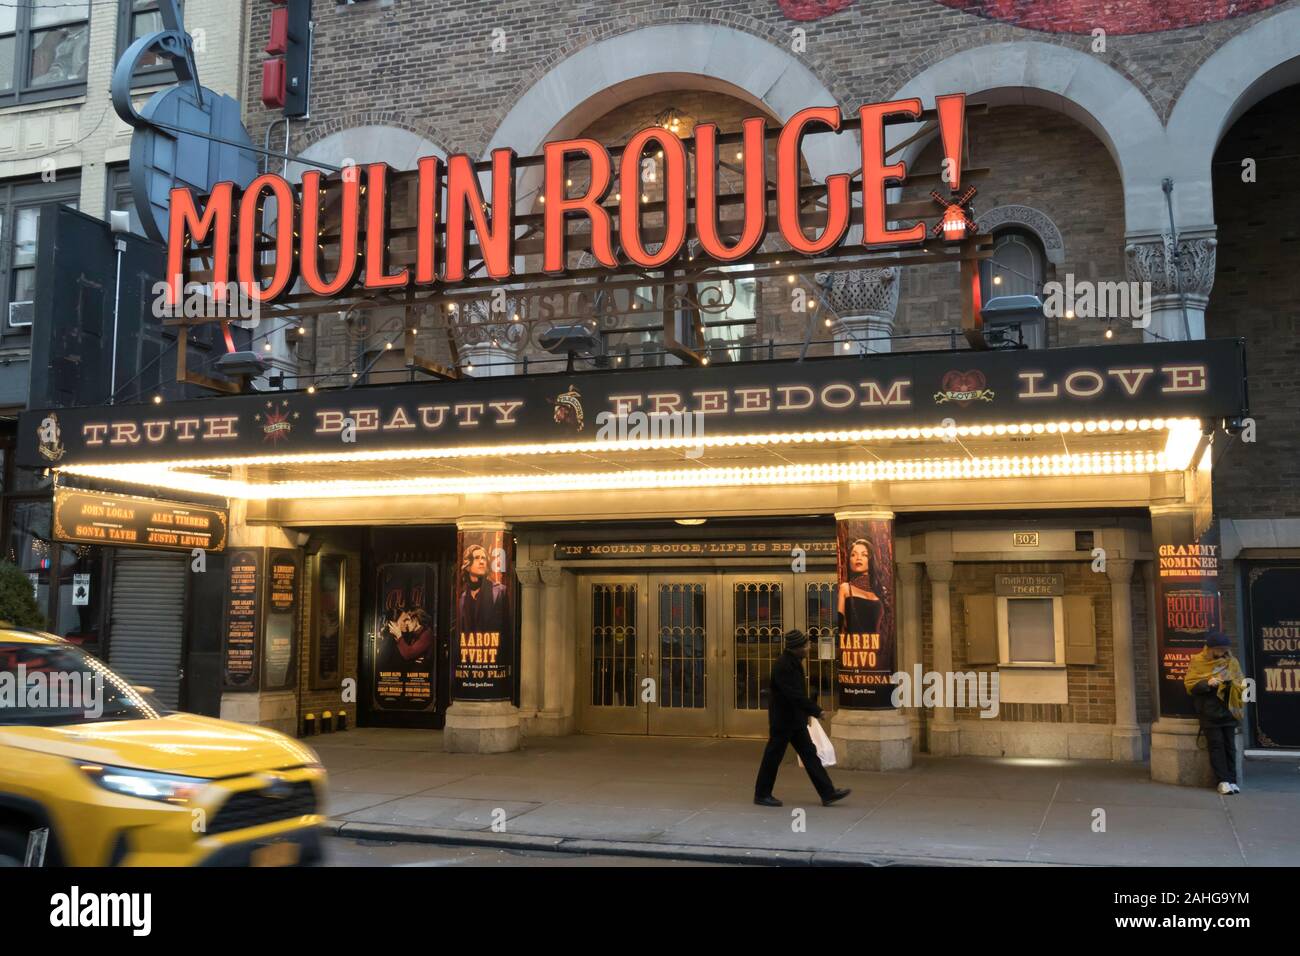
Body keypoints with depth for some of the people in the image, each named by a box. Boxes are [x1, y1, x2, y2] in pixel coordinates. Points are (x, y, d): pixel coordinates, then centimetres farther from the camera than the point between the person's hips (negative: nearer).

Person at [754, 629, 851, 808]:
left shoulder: (794, 663, 9)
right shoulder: (782, 666, -22)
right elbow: (794, 694, -26)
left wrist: (807, 712, 16)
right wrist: (816, 710, -21)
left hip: (795, 720, 10)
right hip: (783, 721, -10)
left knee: (809, 754, 8)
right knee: (773, 757, 2)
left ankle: (827, 793, 10)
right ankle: (761, 795, 15)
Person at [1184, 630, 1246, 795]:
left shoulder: (1232, 662, 8)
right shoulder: (1197, 661, 0)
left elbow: (1238, 683, 8)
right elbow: (1189, 684, -3)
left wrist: (1242, 686, -15)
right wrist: (1207, 683, -18)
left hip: (1228, 711, 2)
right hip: (1209, 712, -2)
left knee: (1229, 745, 1)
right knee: (1216, 745, -5)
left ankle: (1232, 780, 5)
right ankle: (1223, 781, -4)